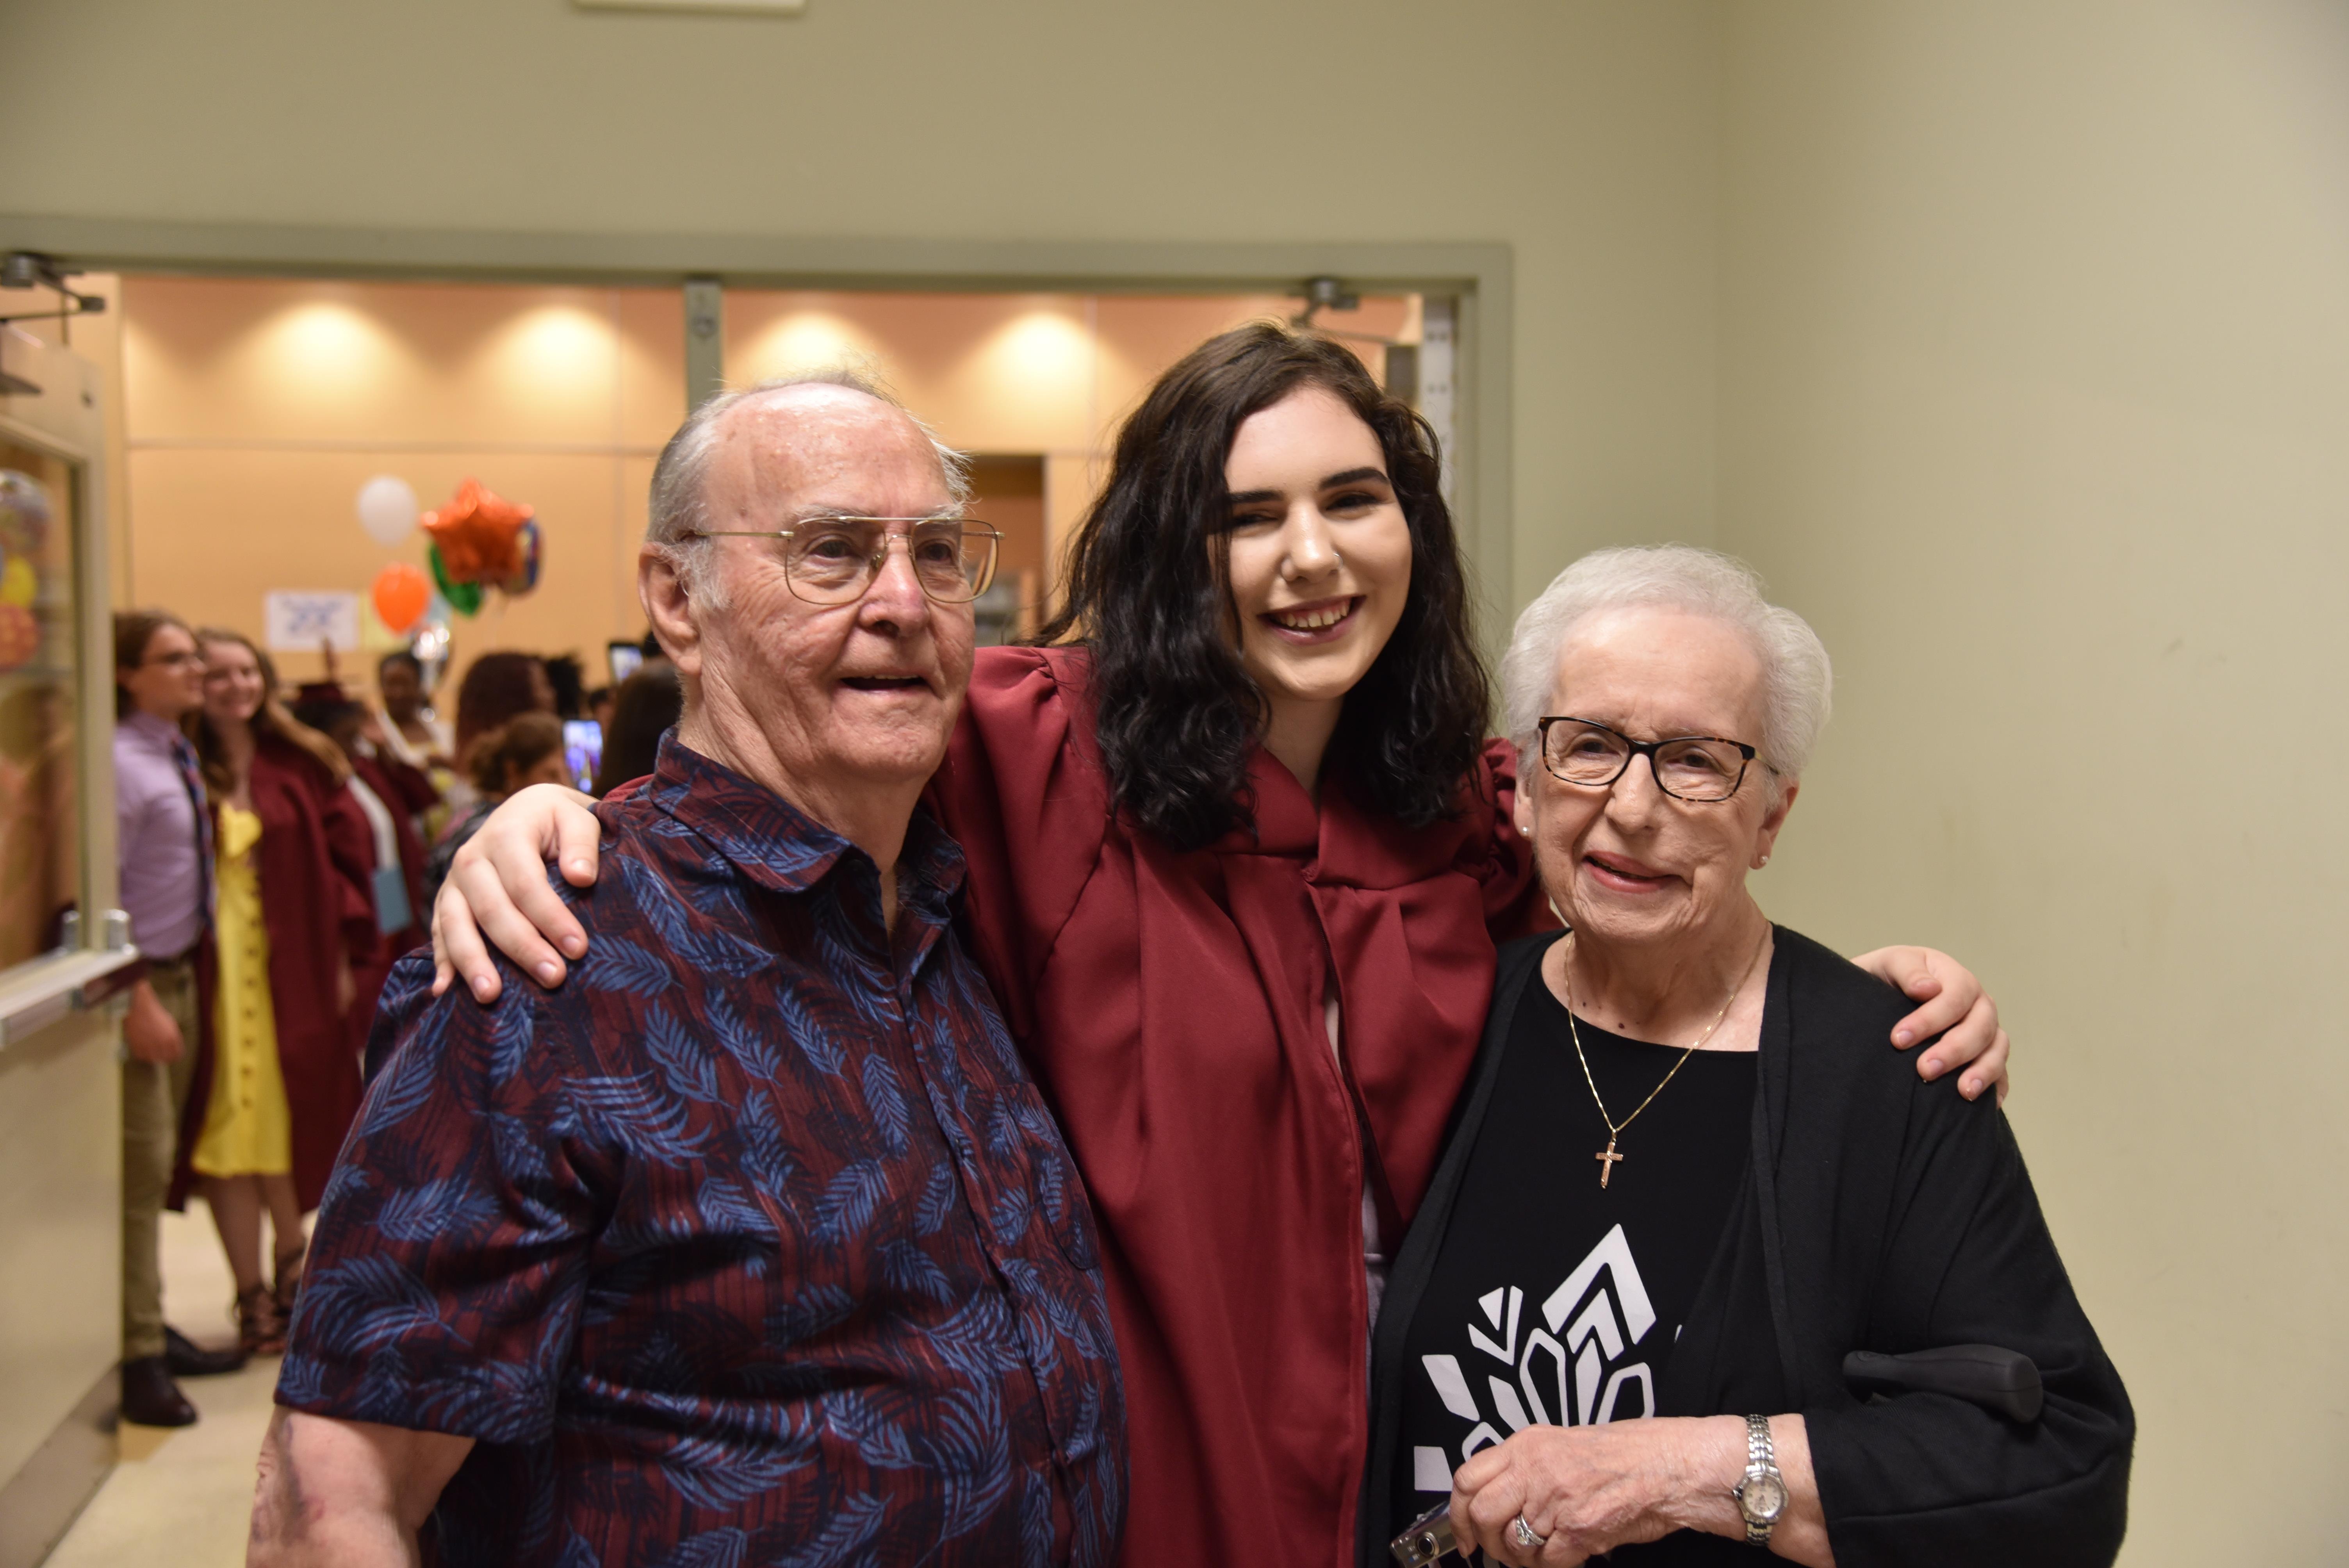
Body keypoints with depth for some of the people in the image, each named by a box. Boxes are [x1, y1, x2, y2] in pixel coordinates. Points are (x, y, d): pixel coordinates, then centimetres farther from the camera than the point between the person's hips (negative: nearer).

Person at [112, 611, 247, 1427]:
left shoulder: (180, 756, 10)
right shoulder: (119, 762, -16)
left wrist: (179, 985, 12)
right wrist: (138, 1001, -20)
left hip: (178, 970, 9)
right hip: (137, 981, -9)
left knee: (160, 1163, 15)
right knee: (139, 1167, -6)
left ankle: (155, 1331, 25)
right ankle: (136, 1358, 2)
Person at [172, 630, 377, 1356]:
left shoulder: (304, 765, 5)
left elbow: (346, 852, 5)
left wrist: (344, 957, -1)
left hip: (294, 969, 2)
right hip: (214, 966, -2)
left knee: (291, 1117, 9)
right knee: (230, 1123, 2)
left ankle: (289, 1266, 29)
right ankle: (254, 1295, 11)